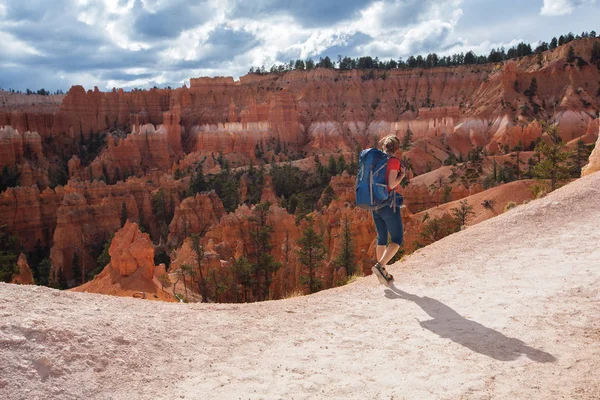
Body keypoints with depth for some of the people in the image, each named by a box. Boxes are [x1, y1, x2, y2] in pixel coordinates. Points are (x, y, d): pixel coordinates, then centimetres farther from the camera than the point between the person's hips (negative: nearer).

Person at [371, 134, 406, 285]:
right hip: (389, 204, -7)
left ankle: (383, 273, 18)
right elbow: (392, 184, -19)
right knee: (397, 240, 0)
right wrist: (402, 175, -2)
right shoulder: (394, 161, -11)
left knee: (382, 238, 15)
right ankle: (379, 266, -16)